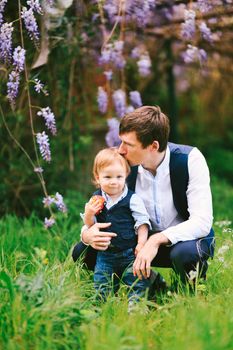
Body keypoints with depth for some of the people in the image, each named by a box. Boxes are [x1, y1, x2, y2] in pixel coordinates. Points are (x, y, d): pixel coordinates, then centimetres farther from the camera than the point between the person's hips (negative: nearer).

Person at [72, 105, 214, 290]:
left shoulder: (190, 160, -22)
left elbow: (202, 222, -29)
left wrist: (157, 240, -41)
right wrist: (88, 234, -30)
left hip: (185, 238, -4)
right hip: (145, 240, 4)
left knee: (184, 253, -40)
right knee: (82, 252, -11)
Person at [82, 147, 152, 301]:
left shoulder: (132, 199, -9)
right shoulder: (96, 199, 3)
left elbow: (142, 222, -7)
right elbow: (90, 225, 8)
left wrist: (141, 243, -18)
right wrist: (89, 214, -12)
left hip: (129, 253, -4)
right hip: (105, 254, 4)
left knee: (138, 283, -3)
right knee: (102, 288, 10)